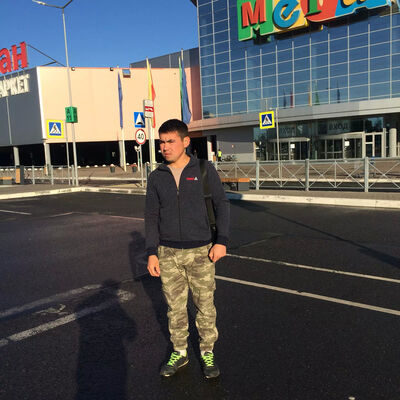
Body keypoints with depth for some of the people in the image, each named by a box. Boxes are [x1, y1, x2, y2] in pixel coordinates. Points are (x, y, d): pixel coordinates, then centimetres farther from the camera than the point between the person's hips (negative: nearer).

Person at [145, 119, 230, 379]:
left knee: (205, 305, 8)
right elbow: (152, 216, 5)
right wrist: (152, 253, 0)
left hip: (201, 251, -2)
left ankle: (208, 352, 27)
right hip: (168, 253, 2)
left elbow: (222, 204, -1)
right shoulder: (157, 177, 3)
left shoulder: (205, 170, -3)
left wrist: (221, 241, -9)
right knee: (175, 306, 11)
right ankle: (179, 352, 30)